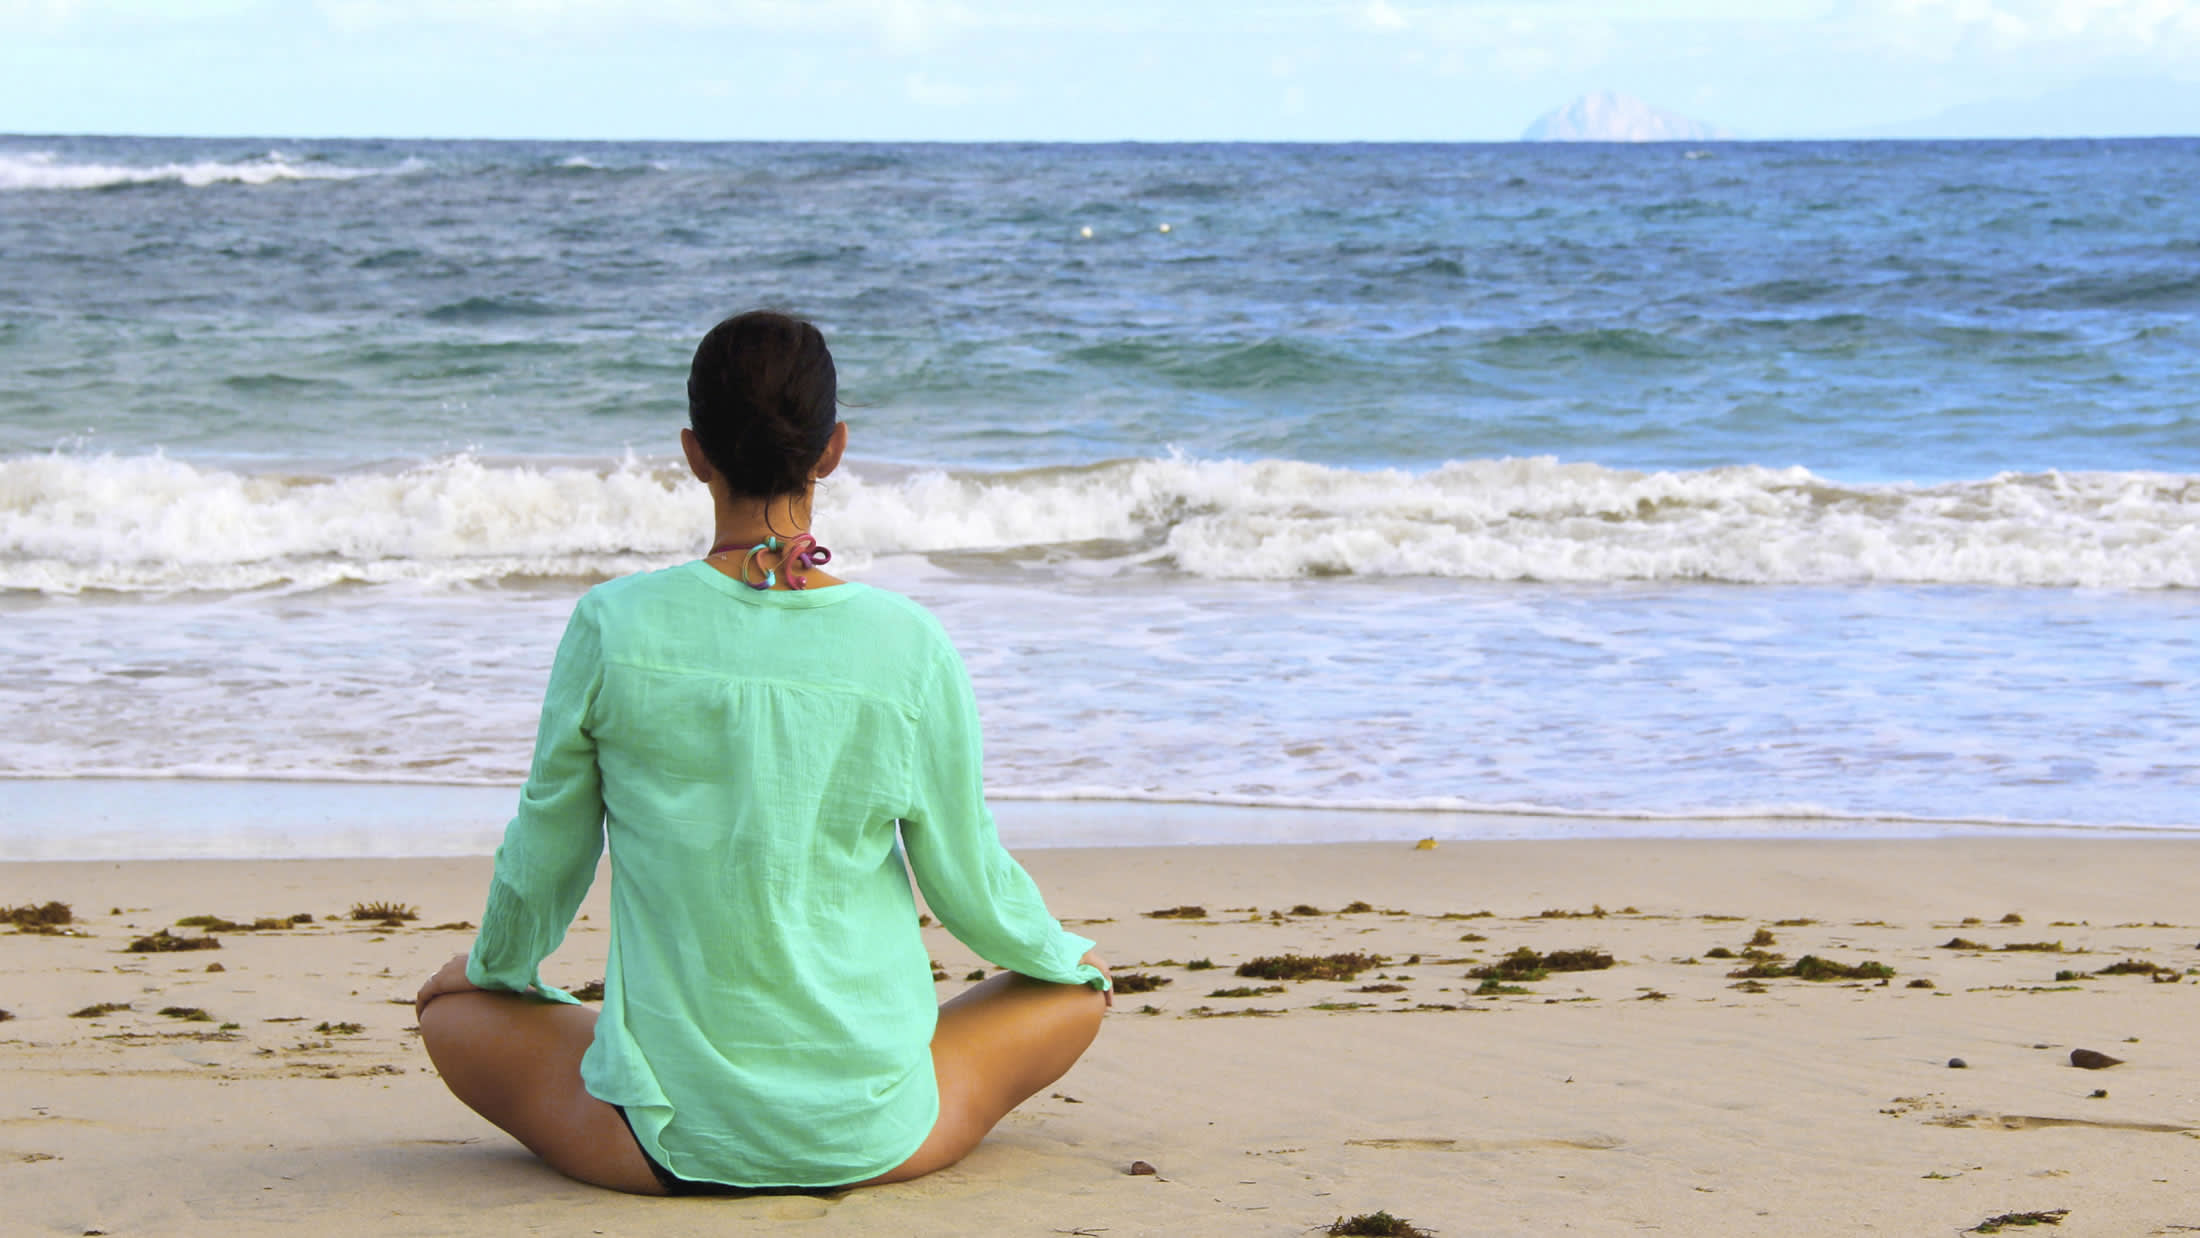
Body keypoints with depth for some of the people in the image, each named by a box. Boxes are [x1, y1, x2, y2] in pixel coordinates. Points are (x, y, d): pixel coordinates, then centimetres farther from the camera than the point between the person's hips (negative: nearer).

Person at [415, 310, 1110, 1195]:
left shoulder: (615, 628, -11)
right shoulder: (909, 648, -11)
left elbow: (544, 854, 3)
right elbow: (970, 883, 1)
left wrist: (497, 967, 25)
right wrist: (1063, 955, 24)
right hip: (873, 1137, 1)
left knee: (452, 1005, 28)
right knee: (1077, 988, 27)